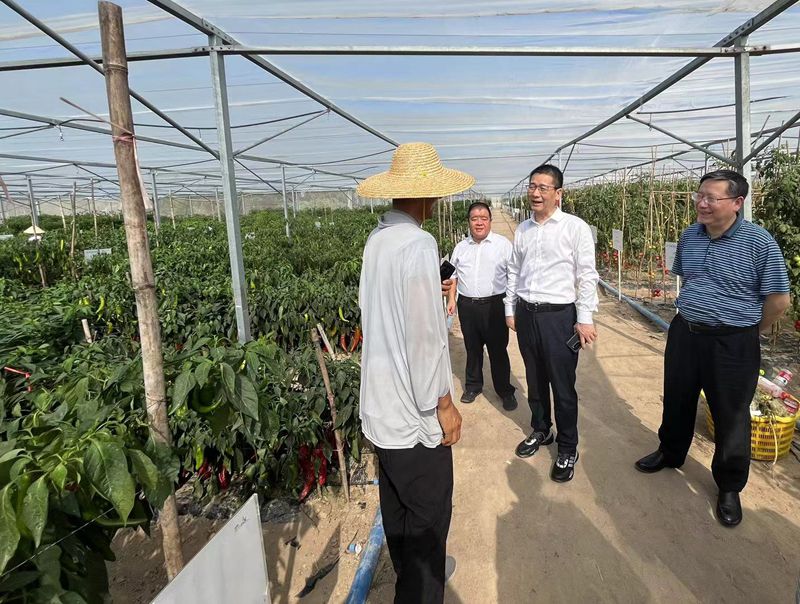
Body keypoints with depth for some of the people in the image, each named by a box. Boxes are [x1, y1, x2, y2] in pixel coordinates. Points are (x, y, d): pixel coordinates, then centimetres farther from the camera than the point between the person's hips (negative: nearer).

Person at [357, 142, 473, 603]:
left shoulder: (378, 238, 4)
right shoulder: (418, 245, -22)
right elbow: (425, 336, -23)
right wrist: (443, 403, -12)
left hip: (380, 404, 9)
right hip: (414, 410, -9)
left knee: (398, 504, 26)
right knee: (428, 514, 10)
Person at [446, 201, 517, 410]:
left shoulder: (503, 244, -1)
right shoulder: (461, 247, 12)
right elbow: (453, 275, 18)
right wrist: (451, 299, 9)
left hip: (494, 305, -3)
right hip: (467, 305, 4)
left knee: (498, 350, 4)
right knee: (472, 348, 14)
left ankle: (505, 391, 19)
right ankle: (473, 385, 31)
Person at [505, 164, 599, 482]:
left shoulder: (575, 227, -8)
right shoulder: (522, 229, 9)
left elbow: (587, 276, -8)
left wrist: (584, 319, -9)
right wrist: (510, 310, 15)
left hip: (559, 315, -5)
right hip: (525, 313, 5)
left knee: (563, 387, 4)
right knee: (534, 379, 17)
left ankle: (567, 450, 23)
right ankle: (540, 430, 39)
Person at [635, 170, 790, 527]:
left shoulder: (759, 242, -16)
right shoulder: (689, 236, 1)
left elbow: (779, 299, -10)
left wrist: (748, 333, 0)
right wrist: (695, 312, 15)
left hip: (731, 343, -5)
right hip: (684, 333, 5)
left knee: (730, 416, 10)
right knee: (676, 401, 20)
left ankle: (729, 487, 30)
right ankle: (670, 453, 44)